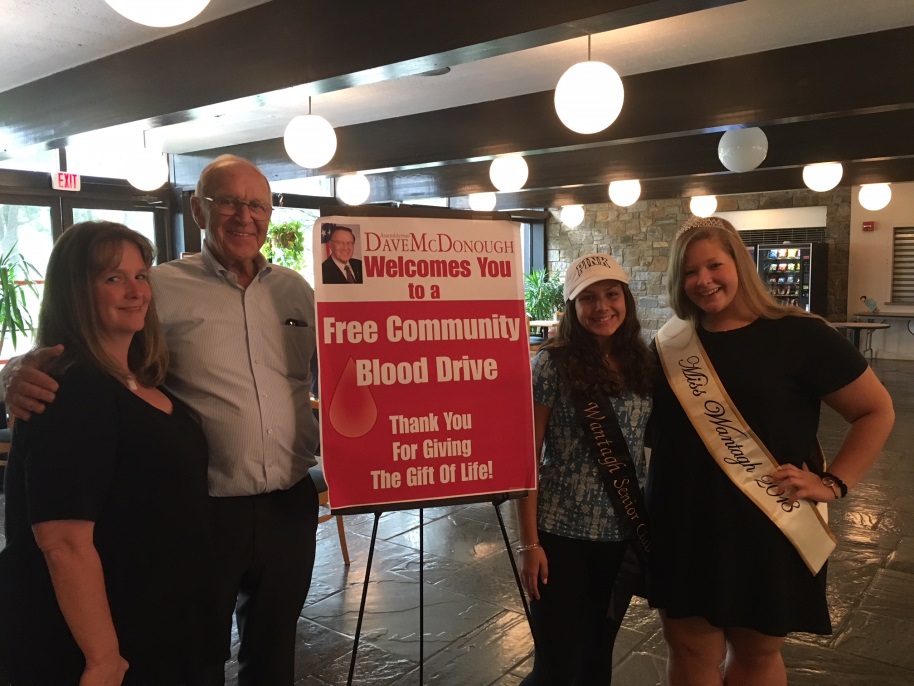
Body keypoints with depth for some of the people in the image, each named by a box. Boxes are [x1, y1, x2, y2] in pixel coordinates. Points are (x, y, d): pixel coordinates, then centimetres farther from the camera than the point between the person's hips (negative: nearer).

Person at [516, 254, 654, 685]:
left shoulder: (643, 363, 2)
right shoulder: (552, 363, -12)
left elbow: (654, 440, 12)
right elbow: (527, 455, -11)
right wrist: (529, 543, -13)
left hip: (623, 534, 5)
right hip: (563, 534, -4)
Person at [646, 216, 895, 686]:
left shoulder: (797, 335, -9)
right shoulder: (671, 343, 2)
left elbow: (876, 410, -2)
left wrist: (833, 483, -10)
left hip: (766, 531, -3)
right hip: (682, 529, 3)